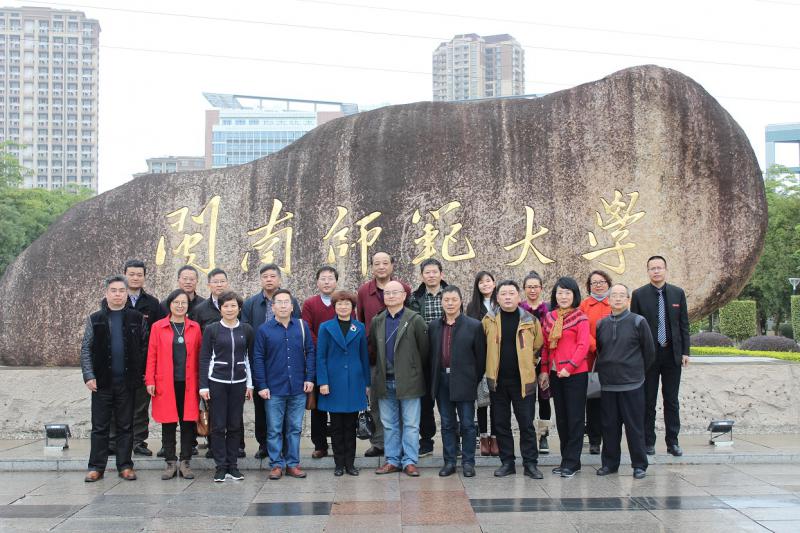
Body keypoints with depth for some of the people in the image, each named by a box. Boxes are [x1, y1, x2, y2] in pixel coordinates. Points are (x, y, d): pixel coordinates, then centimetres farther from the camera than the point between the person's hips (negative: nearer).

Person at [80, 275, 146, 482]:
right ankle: (96, 467, 12)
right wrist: (88, 375, -7)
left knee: (126, 426, 7)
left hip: (127, 381, 0)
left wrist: (142, 373, -1)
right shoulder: (95, 319, 4)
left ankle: (125, 466, 14)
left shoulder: (137, 319, 3)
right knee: (99, 426, 5)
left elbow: (144, 347, 6)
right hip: (102, 381, 0)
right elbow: (86, 349, 3)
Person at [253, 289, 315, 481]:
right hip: (274, 389, -1)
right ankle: (276, 464, 14)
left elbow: (310, 352, 5)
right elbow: (258, 358, -1)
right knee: (274, 429, 5)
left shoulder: (302, 326, 4)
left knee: (295, 428, 9)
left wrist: (310, 378, -2)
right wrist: (261, 385, -6)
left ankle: (293, 463, 18)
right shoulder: (264, 330, -1)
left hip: (298, 389, 2)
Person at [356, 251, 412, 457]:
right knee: (375, 401, 8)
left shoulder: (404, 289, -1)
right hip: (373, 354, 2)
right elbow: (360, 322, 11)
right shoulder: (363, 291, 5)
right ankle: (379, 443, 17)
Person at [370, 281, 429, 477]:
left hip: (408, 380, -4)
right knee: (389, 424, 10)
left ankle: (409, 461, 7)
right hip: (385, 381, 4)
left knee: (410, 424, 1)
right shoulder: (377, 321, 9)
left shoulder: (415, 320, -5)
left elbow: (424, 349, -3)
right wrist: (382, 369, 11)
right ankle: (392, 460, 18)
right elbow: (374, 347, 14)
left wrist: (415, 370, 2)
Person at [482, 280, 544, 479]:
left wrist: (529, 364, 5)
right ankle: (507, 462, 19)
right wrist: (493, 365, 9)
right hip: (498, 380, 2)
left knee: (526, 424, 2)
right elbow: (484, 347, 14)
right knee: (501, 424, 9)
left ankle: (530, 463, 12)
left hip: (523, 380, -2)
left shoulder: (530, 320, -1)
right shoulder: (489, 320, 2)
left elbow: (538, 347, 9)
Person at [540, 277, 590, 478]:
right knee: (561, 418, 11)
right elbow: (545, 346, 13)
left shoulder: (581, 318, -6)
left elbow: (583, 346, -12)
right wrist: (544, 370, 7)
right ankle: (566, 459, 20)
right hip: (555, 374, 6)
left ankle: (572, 462, 4)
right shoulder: (549, 318, 11)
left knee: (575, 418, -1)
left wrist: (569, 366, -19)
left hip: (575, 373, -6)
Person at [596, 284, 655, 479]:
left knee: (635, 426, 1)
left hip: (632, 384, -4)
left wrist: (638, 372, 10)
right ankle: (610, 463, 19)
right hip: (607, 384, 4)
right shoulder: (601, 324, 8)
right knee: (609, 426, 9)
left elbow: (649, 351, 3)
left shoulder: (638, 322, -3)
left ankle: (639, 465, 12)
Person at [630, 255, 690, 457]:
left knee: (671, 400, 8)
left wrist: (685, 351, 1)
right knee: (648, 401, 5)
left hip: (672, 354, 2)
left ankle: (672, 442, 15)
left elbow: (684, 324, 7)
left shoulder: (678, 293, 4)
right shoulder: (639, 294, -2)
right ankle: (648, 442, 13)